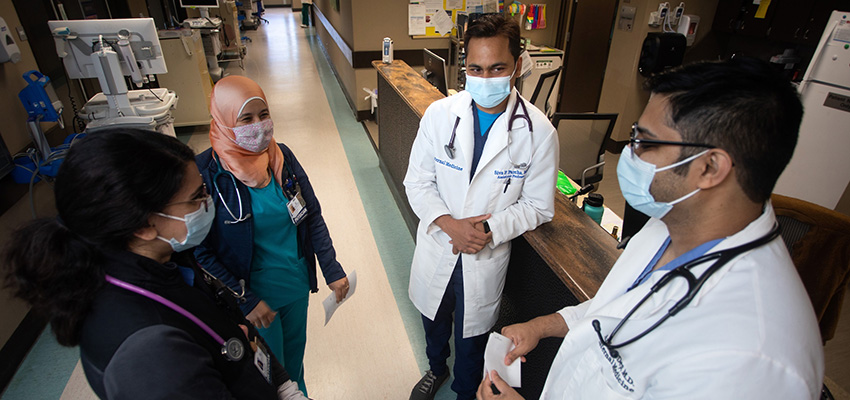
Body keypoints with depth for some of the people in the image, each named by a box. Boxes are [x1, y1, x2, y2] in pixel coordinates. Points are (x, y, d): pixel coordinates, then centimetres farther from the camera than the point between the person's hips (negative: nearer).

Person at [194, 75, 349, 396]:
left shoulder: (281, 156, -8)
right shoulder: (205, 173, -20)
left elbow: (312, 216, -1)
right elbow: (200, 252, -15)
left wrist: (332, 270, -5)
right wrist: (244, 299, -16)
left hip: (297, 284, 4)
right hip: (253, 295, -4)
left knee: (295, 355, 27)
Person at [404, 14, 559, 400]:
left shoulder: (538, 132, -17)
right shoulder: (439, 114, -13)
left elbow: (538, 206, -9)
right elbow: (417, 181, -7)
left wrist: (490, 230, -24)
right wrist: (448, 223, -23)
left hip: (487, 258, -2)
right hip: (436, 246, 3)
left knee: (472, 337, 20)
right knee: (433, 320, 28)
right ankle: (436, 368, 62)